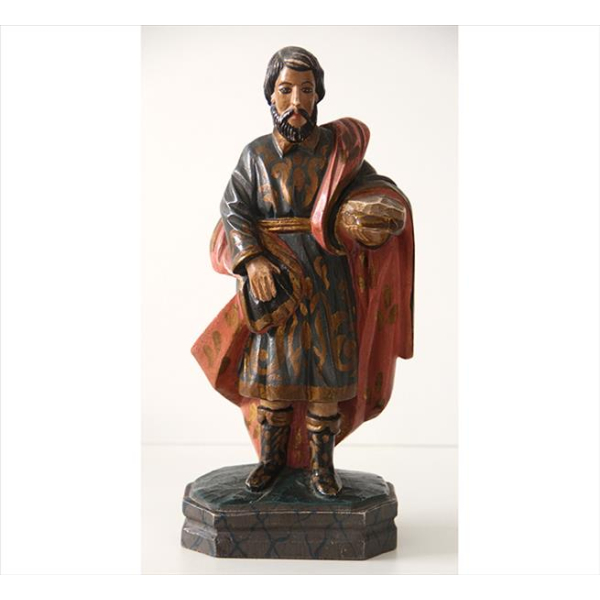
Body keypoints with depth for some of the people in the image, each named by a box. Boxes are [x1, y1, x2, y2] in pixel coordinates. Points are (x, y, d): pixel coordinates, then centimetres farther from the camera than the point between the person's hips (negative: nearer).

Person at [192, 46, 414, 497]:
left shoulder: (337, 148, 2)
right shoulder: (256, 154, 5)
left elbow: (380, 189, 1)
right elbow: (234, 209, -3)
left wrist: (379, 209, -24)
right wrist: (252, 260, -19)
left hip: (326, 278, -1)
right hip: (274, 277, 1)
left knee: (325, 369, 1)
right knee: (272, 367, 4)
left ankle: (322, 464, 14)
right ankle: (272, 457, 20)